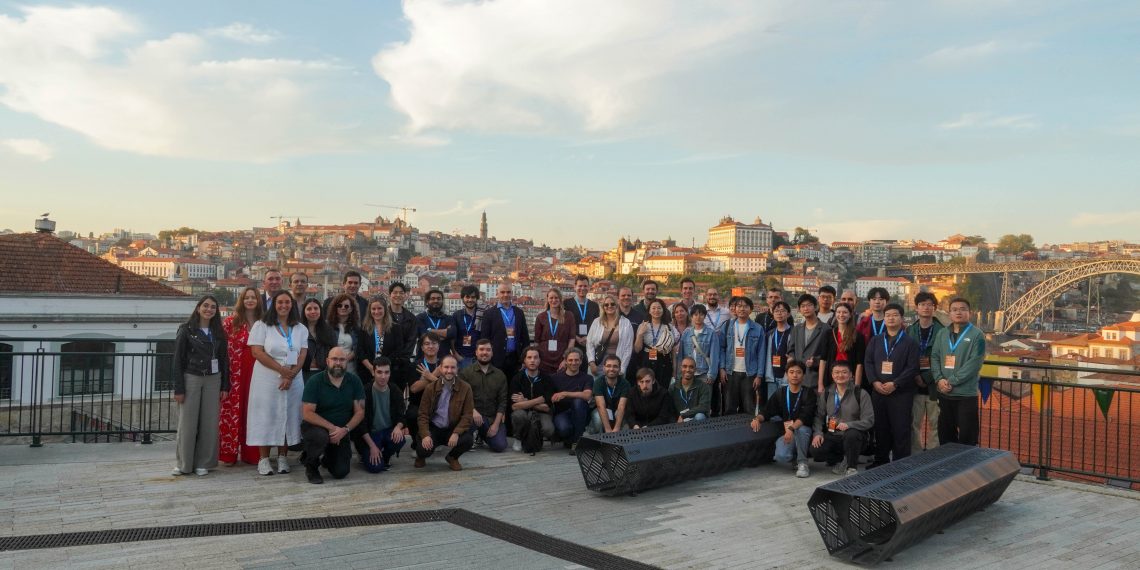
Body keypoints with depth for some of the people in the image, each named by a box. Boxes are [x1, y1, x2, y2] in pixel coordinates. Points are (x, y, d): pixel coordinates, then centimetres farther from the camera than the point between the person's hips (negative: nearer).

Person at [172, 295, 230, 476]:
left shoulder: (219, 333, 9)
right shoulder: (186, 330, -1)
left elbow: (224, 359, 10)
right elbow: (178, 360, -4)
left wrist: (225, 386, 4)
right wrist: (178, 388, -9)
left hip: (213, 380, 3)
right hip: (191, 378, -3)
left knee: (209, 422, 3)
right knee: (188, 422, 0)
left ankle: (203, 463, 12)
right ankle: (184, 463, 11)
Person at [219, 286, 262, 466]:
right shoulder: (231, 321, 1)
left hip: (256, 373, 3)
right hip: (235, 372, -3)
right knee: (232, 410, -1)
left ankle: (250, 453, 15)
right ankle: (228, 453, 7)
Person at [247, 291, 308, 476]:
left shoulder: (300, 329, 11)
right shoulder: (262, 325, 1)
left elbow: (302, 355, 4)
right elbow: (258, 352, -8)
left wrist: (290, 376, -11)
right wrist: (282, 370, -14)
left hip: (293, 381, 3)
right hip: (266, 379, -3)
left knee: (288, 416, 3)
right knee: (266, 417, -2)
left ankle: (283, 457, 12)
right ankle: (263, 459, 5)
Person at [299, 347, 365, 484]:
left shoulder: (354, 381, -4)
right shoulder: (315, 382, -13)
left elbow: (360, 412, -5)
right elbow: (307, 414, -17)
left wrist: (345, 430, -21)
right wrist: (332, 428, -24)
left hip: (342, 431, 3)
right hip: (316, 426, -3)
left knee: (341, 473, -7)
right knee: (321, 437, -38)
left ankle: (326, 458, 32)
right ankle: (311, 467, -5)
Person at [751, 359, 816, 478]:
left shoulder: (809, 393, -2)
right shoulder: (780, 393, 9)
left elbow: (806, 416, -17)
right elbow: (767, 412, 8)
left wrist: (792, 428, -35)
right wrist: (757, 419, -16)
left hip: (803, 432, -2)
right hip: (785, 432, 2)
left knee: (801, 429, -38)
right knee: (781, 457, -29)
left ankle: (802, 462, -16)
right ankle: (796, 457, 8)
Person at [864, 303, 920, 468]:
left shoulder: (910, 343, 1)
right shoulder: (876, 341, 13)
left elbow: (912, 368, -7)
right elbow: (868, 362, 7)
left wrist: (895, 384, -15)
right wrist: (875, 382, -8)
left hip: (901, 393, -4)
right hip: (878, 391, 4)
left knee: (900, 429, -3)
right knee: (880, 428, 8)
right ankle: (881, 460, 18)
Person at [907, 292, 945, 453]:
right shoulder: (910, 331, 9)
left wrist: (927, 379, -11)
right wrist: (915, 377, -6)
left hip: (934, 385, -3)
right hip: (915, 385, 3)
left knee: (934, 424, 0)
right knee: (915, 423, 6)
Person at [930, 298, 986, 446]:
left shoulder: (976, 335, -4)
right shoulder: (941, 334, 11)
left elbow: (974, 364, -13)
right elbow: (934, 357, 7)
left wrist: (952, 381, -16)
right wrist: (939, 379, -10)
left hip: (966, 394, -5)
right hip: (944, 394, 5)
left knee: (967, 437, 1)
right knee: (945, 435, 15)